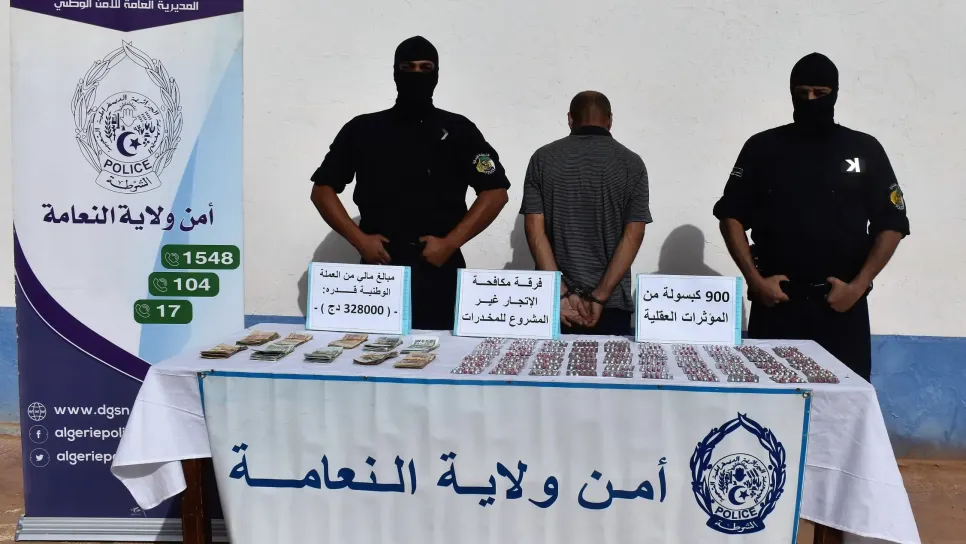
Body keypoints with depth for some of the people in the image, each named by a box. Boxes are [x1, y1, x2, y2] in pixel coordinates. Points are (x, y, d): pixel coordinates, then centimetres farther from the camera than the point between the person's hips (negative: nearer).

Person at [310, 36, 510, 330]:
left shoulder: (459, 130, 6)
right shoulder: (362, 130, 9)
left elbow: (496, 192, 1)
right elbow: (322, 189, 10)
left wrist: (451, 243, -8)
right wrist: (359, 239, -3)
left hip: (440, 269, -1)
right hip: (380, 266, 1)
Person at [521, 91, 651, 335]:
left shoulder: (543, 158, 1)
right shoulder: (631, 163, 0)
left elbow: (535, 229, -6)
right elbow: (633, 235, -8)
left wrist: (562, 293, -9)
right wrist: (600, 297, -9)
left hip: (555, 302, 1)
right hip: (612, 303, -1)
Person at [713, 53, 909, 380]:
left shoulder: (864, 150, 6)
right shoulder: (762, 147, 5)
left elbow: (891, 224, 5)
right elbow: (731, 215, 4)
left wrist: (858, 285, -6)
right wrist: (755, 279, -7)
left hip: (841, 303, 0)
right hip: (776, 301, 0)